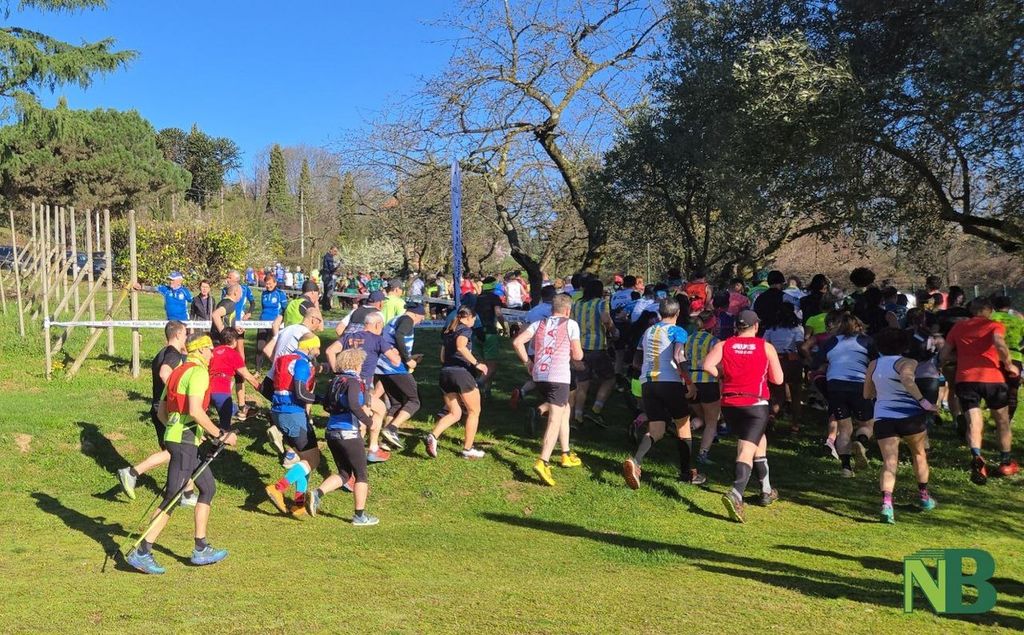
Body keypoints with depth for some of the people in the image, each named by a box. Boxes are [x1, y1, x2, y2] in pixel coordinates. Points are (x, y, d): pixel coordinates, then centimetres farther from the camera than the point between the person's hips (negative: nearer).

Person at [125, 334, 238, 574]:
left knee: (208, 487, 16)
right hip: (185, 441, -10)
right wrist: (220, 435, -17)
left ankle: (201, 549, 18)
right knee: (173, 497, -6)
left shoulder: (178, 372, 18)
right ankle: (141, 552, -3)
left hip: (175, 435, 10)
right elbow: (195, 411, -23)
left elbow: (161, 413, 19)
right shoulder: (198, 372, -11)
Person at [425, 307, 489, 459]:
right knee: (474, 411, 10)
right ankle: (468, 449, 11)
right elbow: (460, 346, -24)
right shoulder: (465, 329, -4)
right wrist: (477, 363, -21)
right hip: (461, 373, -7)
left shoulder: (447, 332, 19)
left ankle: (432, 436, -10)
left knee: (454, 413, 13)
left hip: (445, 373, 7)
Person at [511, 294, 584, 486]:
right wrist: (572, 352, 23)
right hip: (559, 376, -6)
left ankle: (566, 455, 32)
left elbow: (517, 342, 1)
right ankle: (542, 463, -24)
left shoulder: (539, 324, 12)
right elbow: (578, 356, 1)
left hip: (539, 376, 6)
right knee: (555, 420, -8)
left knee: (565, 410, 25)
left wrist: (527, 362, 11)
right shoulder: (571, 324, 1)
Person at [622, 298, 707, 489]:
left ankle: (634, 461, -23)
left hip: (647, 383, 5)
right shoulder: (678, 332, -2)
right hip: (670, 383, -5)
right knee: (683, 425, 13)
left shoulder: (648, 332, 17)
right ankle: (686, 473, 20)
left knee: (655, 431, 4)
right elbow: (678, 357, -19)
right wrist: (690, 383, -15)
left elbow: (636, 362, 21)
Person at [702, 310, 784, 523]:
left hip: (729, 404, 4)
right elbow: (778, 379, 3)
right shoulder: (766, 347, 2)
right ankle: (735, 494, -32)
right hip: (756, 404, -4)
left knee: (759, 440, 25)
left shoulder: (723, 345, 5)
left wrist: (724, 376, 5)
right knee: (747, 451, -10)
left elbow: (707, 365, -12)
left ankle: (767, 491, 34)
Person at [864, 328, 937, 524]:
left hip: (883, 418, 2)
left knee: (889, 462, -5)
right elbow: (906, 379, -27)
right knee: (919, 454, 23)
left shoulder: (873, 365, 11)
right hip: (909, 416, -2)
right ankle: (924, 496, 36)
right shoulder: (907, 363, -4)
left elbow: (867, 394, 18)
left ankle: (886, 502, -26)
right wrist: (922, 401, -25)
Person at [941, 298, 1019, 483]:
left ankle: (976, 457, -32)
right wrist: (1008, 364, -6)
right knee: (1002, 422, 19)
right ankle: (1006, 463, 28)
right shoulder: (995, 325, 4)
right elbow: (999, 342, -19)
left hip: (965, 379, 2)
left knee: (974, 422, -5)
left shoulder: (958, 327, 14)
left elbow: (944, 355, 15)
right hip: (992, 378, -1)